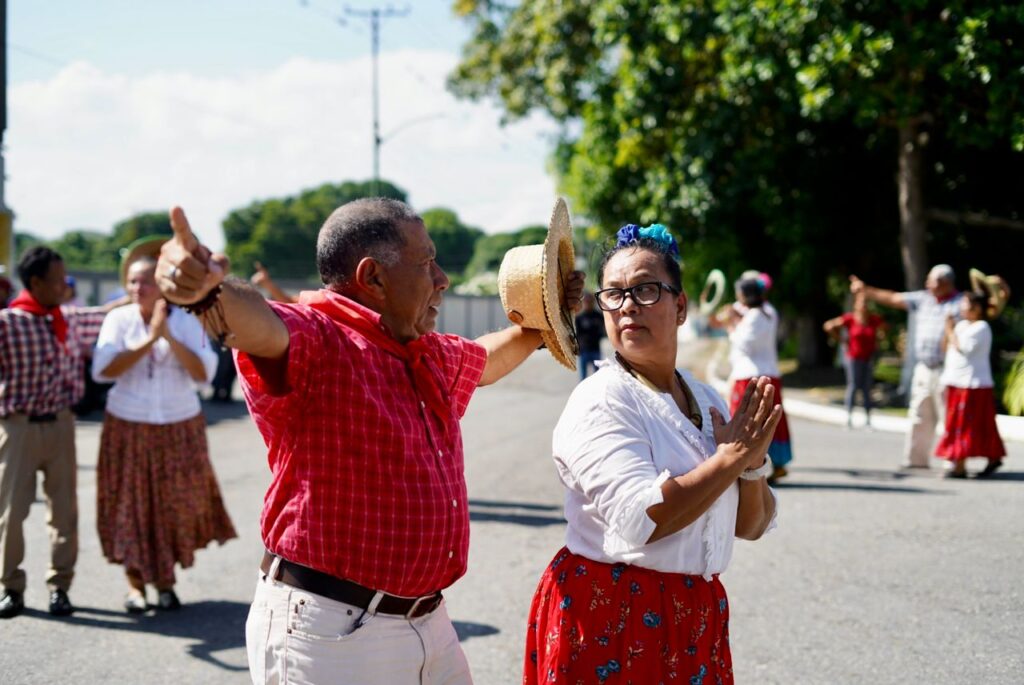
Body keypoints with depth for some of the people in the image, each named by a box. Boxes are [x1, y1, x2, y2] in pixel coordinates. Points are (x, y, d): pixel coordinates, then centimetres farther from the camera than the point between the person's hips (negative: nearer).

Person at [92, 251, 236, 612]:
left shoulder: (187, 323, -4)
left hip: (179, 429, 1)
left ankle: (166, 582, 18)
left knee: (175, 504, 5)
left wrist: (170, 338, -23)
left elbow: (203, 374, -14)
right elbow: (103, 370, -18)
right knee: (130, 504, 1)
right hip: (128, 429, 0)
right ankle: (135, 585, 11)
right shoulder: (119, 320, -4)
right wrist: (149, 341, -23)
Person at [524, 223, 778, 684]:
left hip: (695, 619, 7)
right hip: (610, 618, -6)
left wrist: (753, 465, -9)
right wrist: (732, 457, -16)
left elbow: (751, 526, 11)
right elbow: (641, 520, -25)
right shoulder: (599, 400, -12)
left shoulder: (705, 399, 8)